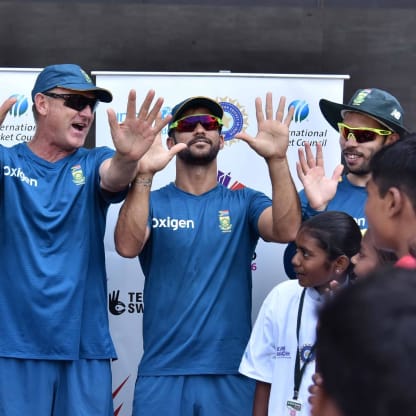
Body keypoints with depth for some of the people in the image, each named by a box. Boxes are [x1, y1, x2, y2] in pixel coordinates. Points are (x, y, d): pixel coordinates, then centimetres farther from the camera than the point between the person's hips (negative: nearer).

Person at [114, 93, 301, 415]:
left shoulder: (244, 202, 6)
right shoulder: (152, 202, 4)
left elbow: (287, 230, -13)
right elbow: (128, 246, -16)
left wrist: (277, 159, -24)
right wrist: (144, 174, -28)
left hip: (231, 371, 1)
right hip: (161, 371, -1)